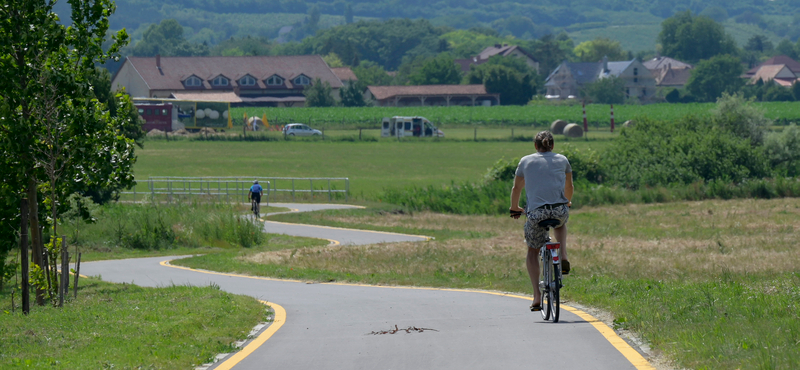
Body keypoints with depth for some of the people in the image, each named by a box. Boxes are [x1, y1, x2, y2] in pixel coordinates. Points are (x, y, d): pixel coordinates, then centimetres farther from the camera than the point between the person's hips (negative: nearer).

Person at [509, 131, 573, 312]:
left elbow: (517, 188, 25)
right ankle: (563, 257, 17)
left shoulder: (526, 161, 15)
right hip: (560, 209, 1)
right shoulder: (562, 160, 17)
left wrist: (515, 208, 43)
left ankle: (537, 296, 7)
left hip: (536, 212, -1)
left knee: (532, 251, 19)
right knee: (560, 223, 40)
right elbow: (569, 187, 31)